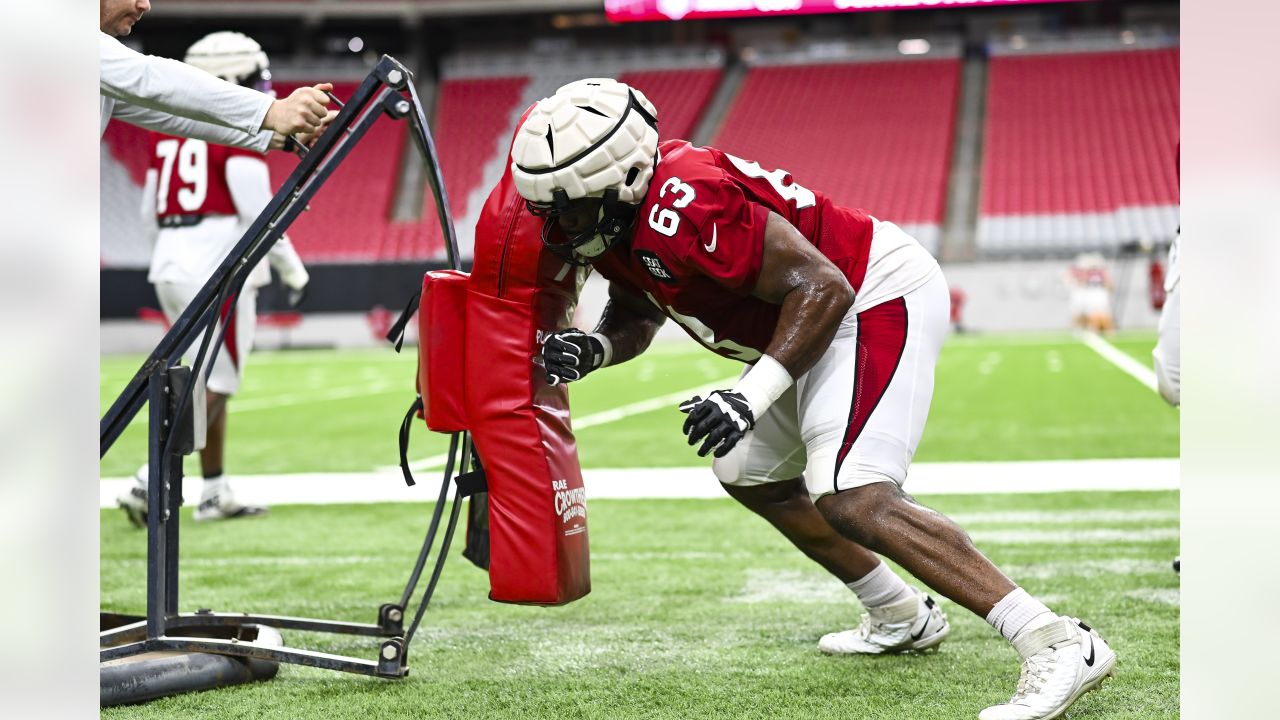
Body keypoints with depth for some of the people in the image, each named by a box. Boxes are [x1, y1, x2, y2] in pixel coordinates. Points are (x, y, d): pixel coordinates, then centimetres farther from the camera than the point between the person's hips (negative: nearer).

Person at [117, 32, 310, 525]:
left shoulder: (169, 130, 14)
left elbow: (151, 210, 16)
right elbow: (258, 211, -12)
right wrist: (292, 269, -2)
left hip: (170, 267, 8)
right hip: (219, 269, -8)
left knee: (211, 379, 16)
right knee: (215, 386, -2)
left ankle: (215, 493, 17)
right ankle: (151, 481, -12)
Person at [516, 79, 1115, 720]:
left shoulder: (680, 209, -29)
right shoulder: (610, 219, 0)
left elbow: (821, 288, -27)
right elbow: (638, 316, 15)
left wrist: (749, 395, -31)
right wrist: (590, 349, -7)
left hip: (877, 299, -11)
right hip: (833, 319, 11)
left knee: (851, 499, -25)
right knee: (751, 473, 23)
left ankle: (1059, 644, -24)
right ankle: (902, 618, 35)